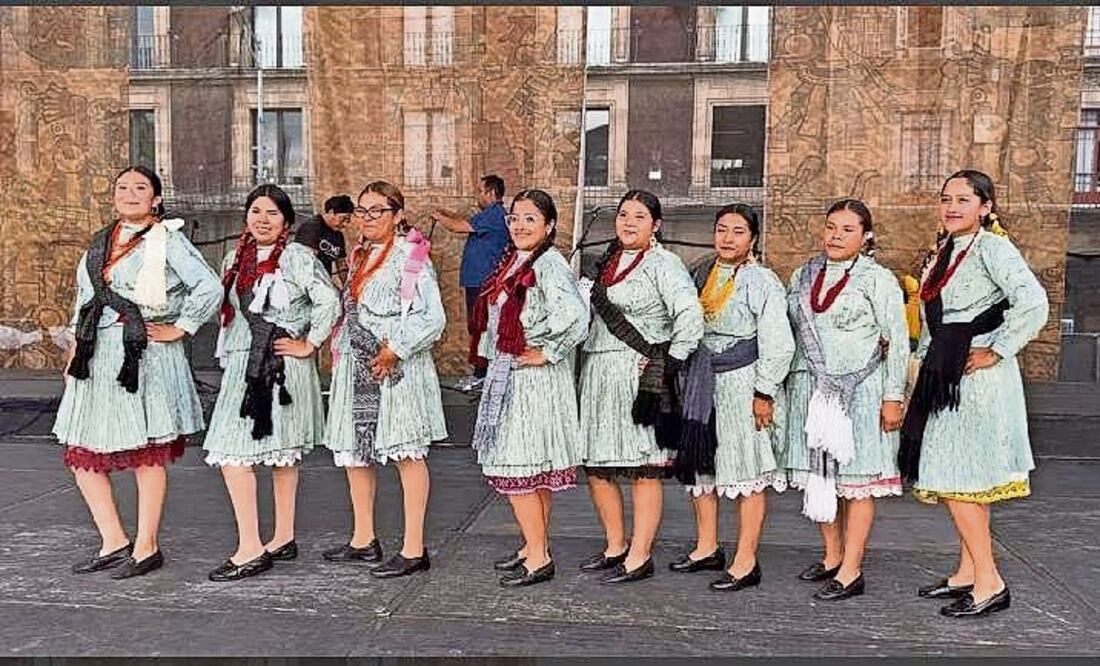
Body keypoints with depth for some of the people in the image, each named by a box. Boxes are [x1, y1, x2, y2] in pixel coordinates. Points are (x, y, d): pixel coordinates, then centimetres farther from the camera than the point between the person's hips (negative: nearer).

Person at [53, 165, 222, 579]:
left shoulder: (167, 240, -4)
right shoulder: (100, 242, 17)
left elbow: (209, 287, -13)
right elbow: (84, 298, 22)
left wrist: (179, 329, -11)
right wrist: (74, 350, 15)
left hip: (145, 356, -7)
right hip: (97, 357, 7)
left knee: (147, 455, 1)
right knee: (81, 453, 7)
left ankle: (146, 548, 13)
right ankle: (114, 543, 18)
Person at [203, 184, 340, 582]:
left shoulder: (297, 258, -8)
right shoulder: (236, 258, 14)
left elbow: (329, 302, -16)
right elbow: (228, 312, 24)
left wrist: (309, 345, -12)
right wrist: (226, 356, 19)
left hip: (282, 366, -7)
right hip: (243, 365, 7)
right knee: (281, 455, 12)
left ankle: (251, 550, -5)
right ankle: (283, 540, 19)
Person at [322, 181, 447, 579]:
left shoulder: (410, 257, -8)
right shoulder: (360, 256, 17)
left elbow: (434, 318, -16)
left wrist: (396, 350, -17)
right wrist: (340, 348, 13)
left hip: (396, 367, -9)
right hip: (355, 365, 9)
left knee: (407, 453, -4)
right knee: (352, 450, 13)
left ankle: (414, 550, 2)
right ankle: (363, 541, 27)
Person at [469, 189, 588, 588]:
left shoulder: (549, 265, -16)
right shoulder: (513, 262, 13)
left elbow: (574, 316, -31)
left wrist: (546, 353, -20)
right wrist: (495, 358, 17)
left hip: (532, 379, -9)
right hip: (507, 374, 9)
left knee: (518, 469, -6)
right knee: (534, 471, 15)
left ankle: (538, 558, 4)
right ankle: (535, 546, 26)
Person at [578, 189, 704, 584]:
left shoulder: (663, 264, -8)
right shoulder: (608, 261, 15)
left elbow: (690, 318, -18)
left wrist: (668, 365, -15)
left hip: (640, 375, -8)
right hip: (597, 374, 8)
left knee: (644, 469, 1)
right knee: (596, 468, 11)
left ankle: (640, 556, 10)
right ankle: (615, 547, 26)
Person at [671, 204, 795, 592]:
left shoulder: (763, 282, -8)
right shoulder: (702, 273, 12)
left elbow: (777, 344, -12)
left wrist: (764, 393, -15)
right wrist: (688, 380, 16)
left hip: (743, 382, -7)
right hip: (702, 381, 7)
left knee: (747, 472, -1)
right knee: (699, 465, 13)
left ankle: (746, 562, 7)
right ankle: (707, 549, 28)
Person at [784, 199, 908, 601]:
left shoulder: (878, 280, -3)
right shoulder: (802, 277, 12)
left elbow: (898, 341, -4)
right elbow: (789, 334, 17)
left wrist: (893, 397, -8)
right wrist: (789, 385, 13)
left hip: (859, 392, -5)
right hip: (811, 390, 6)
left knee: (856, 480, -2)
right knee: (818, 476, 10)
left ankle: (851, 571, 3)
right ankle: (832, 557, 24)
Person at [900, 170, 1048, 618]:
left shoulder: (992, 247, -11)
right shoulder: (947, 252, 15)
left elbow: (1033, 303, -25)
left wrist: (995, 351, -19)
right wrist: (927, 359, 13)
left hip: (976, 375, -9)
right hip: (944, 373, 9)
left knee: (956, 479, -7)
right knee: (964, 479, 13)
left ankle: (989, 583, 2)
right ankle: (967, 573, 22)